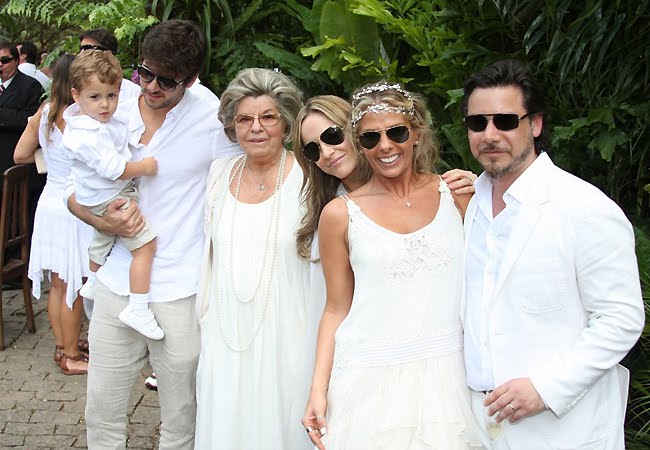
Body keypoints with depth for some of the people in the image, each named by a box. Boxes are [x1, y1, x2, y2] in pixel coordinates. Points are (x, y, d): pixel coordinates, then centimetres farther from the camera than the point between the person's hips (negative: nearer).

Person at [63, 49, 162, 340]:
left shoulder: (93, 120, 1)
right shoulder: (92, 135, -31)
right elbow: (114, 169, -32)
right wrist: (144, 167, -20)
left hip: (102, 198, 11)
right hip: (112, 199, -11)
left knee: (102, 240, 33)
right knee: (146, 244, -17)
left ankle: (93, 283, 59)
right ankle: (138, 309, -17)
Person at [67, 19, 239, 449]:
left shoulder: (213, 119, -8)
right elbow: (76, 195, 11)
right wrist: (104, 221, -10)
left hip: (181, 295, -3)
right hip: (116, 285, 4)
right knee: (102, 414, 14)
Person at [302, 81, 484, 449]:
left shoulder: (456, 192, 3)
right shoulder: (340, 214, 0)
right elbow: (337, 310, 4)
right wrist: (319, 388, -2)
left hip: (448, 373, 1)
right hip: (371, 380, -1)